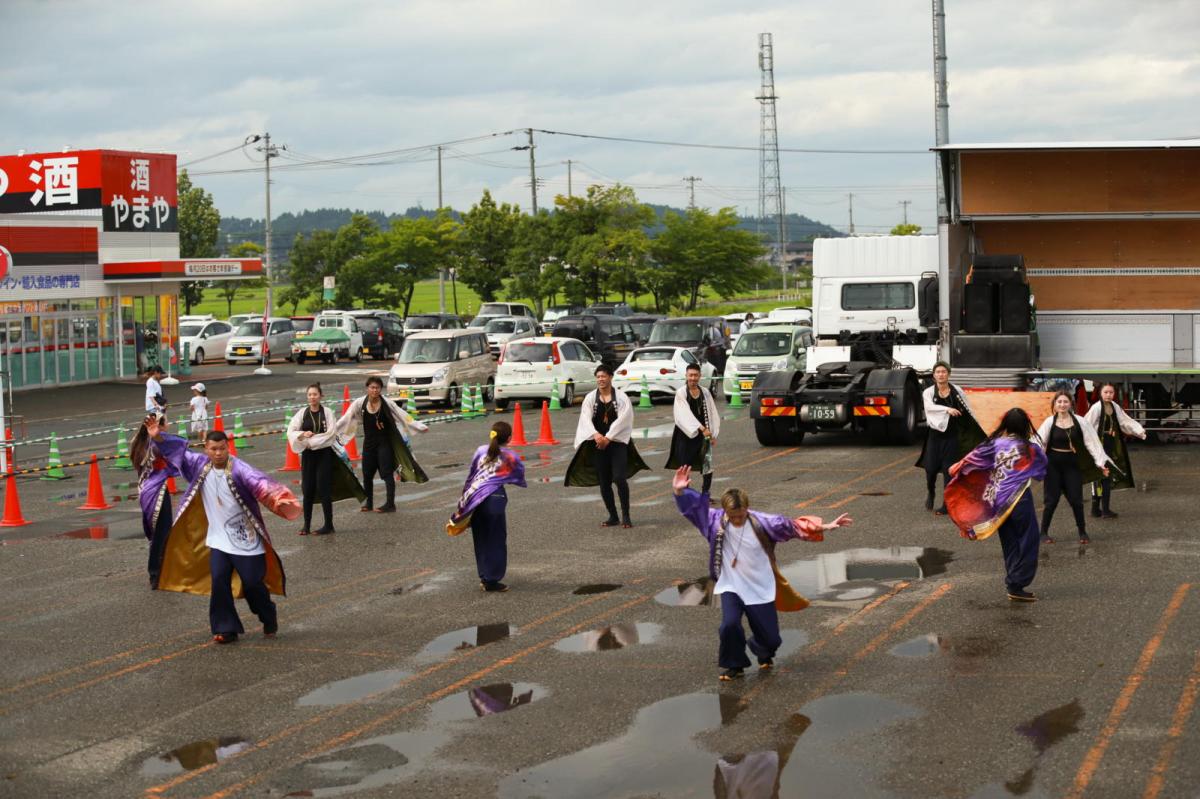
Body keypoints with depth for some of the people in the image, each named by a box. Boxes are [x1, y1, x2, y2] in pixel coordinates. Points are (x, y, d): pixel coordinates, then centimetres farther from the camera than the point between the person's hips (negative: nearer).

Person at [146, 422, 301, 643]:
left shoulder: (238, 469, -20)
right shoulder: (200, 465, -2)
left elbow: (259, 483, -35)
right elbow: (177, 452, 6)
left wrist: (280, 501, -52)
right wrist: (158, 437, -9)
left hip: (246, 540, -4)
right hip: (218, 540, 4)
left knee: (252, 583, 3)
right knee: (218, 582, -7)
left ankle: (269, 620, 30)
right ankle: (226, 629, 6)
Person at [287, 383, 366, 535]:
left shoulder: (327, 412, -3)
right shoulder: (302, 413, 4)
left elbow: (331, 433, -11)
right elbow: (291, 431, 0)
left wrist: (311, 441, -13)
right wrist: (303, 434, -20)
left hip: (324, 454, -3)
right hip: (307, 455, 3)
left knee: (323, 489, -4)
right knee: (307, 490, 3)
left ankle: (328, 525, 3)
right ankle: (306, 525, 12)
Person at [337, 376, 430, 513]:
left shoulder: (387, 403, -9)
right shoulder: (360, 404, -5)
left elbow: (403, 416, -6)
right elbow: (346, 419, 0)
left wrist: (420, 427, -11)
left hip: (384, 442, -3)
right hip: (369, 443, 3)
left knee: (387, 473, -5)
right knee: (367, 474, 8)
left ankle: (390, 504, -2)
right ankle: (368, 502, 25)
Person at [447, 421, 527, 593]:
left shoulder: (481, 451, 12)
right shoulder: (512, 457, 5)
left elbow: (469, 477, 15)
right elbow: (520, 480, 17)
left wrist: (464, 501, 23)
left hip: (474, 498, 4)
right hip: (494, 499, -4)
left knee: (480, 540, 15)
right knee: (496, 541, 5)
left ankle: (484, 577, 22)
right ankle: (491, 581, 5)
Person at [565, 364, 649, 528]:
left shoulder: (621, 397, -1)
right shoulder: (590, 398, 5)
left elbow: (622, 419, -10)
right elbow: (586, 418, -7)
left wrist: (608, 437, -18)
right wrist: (596, 435, -24)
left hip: (617, 442, -3)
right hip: (598, 444, 3)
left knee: (619, 478, -15)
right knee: (604, 482, 5)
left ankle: (625, 515, -6)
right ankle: (613, 516, 17)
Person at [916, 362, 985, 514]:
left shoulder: (957, 392, 1)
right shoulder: (929, 392, -3)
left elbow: (968, 411, 10)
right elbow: (929, 407, -24)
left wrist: (979, 431, 14)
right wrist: (947, 409, -39)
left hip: (952, 435, 0)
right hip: (935, 434, 0)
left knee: (949, 470, -1)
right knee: (931, 468, -1)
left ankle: (946, 504, 8)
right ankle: (930, 492, 31)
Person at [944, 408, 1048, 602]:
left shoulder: (995, 444, -2)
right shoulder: (1030, 448, -5)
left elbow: (974, 457, 6)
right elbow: (1042, 469, 13)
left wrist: (956, 468, 23)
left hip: (999, 503, 4)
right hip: (1020, 499, -4)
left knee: (1009, 544, 14)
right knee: (1027, 542, 3)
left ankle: (1012, 584, 17)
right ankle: (1017, 585, -3)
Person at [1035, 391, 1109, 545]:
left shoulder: (1079, 422, -3)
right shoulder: (1049, 422, -5)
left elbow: (1092, 442, -1)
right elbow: (1039, 442, -9)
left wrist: (1101, 462, -6)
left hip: (1072, 464, 1)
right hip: (1053, 465, -1)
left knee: (1076, 499, 0)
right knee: (1052, 500, 2)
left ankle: (1082, 532, 15)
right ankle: (1044, 532, 15)